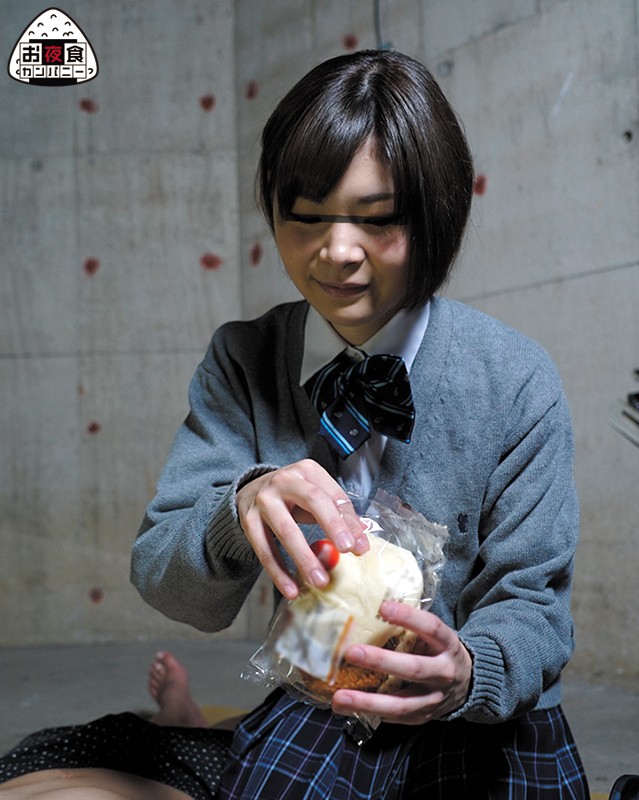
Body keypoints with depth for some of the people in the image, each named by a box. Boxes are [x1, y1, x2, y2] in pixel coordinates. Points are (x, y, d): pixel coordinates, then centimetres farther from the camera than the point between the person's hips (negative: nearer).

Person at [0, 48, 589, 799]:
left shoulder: (516, 379, -13)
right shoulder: (242, 363, -7)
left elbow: (533, 602, -10)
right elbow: (162, 581, -11)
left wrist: (468, 673, -33)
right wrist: (241, 509, -34)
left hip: (488, 726, 1)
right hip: (318, 707, 0)